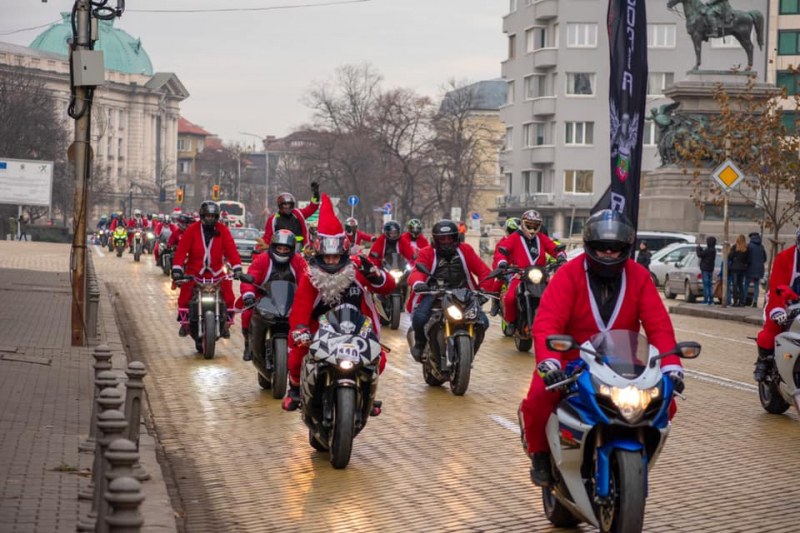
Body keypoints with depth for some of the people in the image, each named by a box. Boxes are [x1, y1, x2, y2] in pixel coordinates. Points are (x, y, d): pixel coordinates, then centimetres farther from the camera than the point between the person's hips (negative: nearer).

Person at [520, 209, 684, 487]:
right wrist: (548, 360, -40)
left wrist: (670, 364, -24)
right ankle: (540, 453, 1)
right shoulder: (569, 274, -10)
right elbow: (547, 320, -22)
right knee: (539, 398, -30)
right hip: (572, 363, -3)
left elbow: (659, 324, -7)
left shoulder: (639, 277, 1)